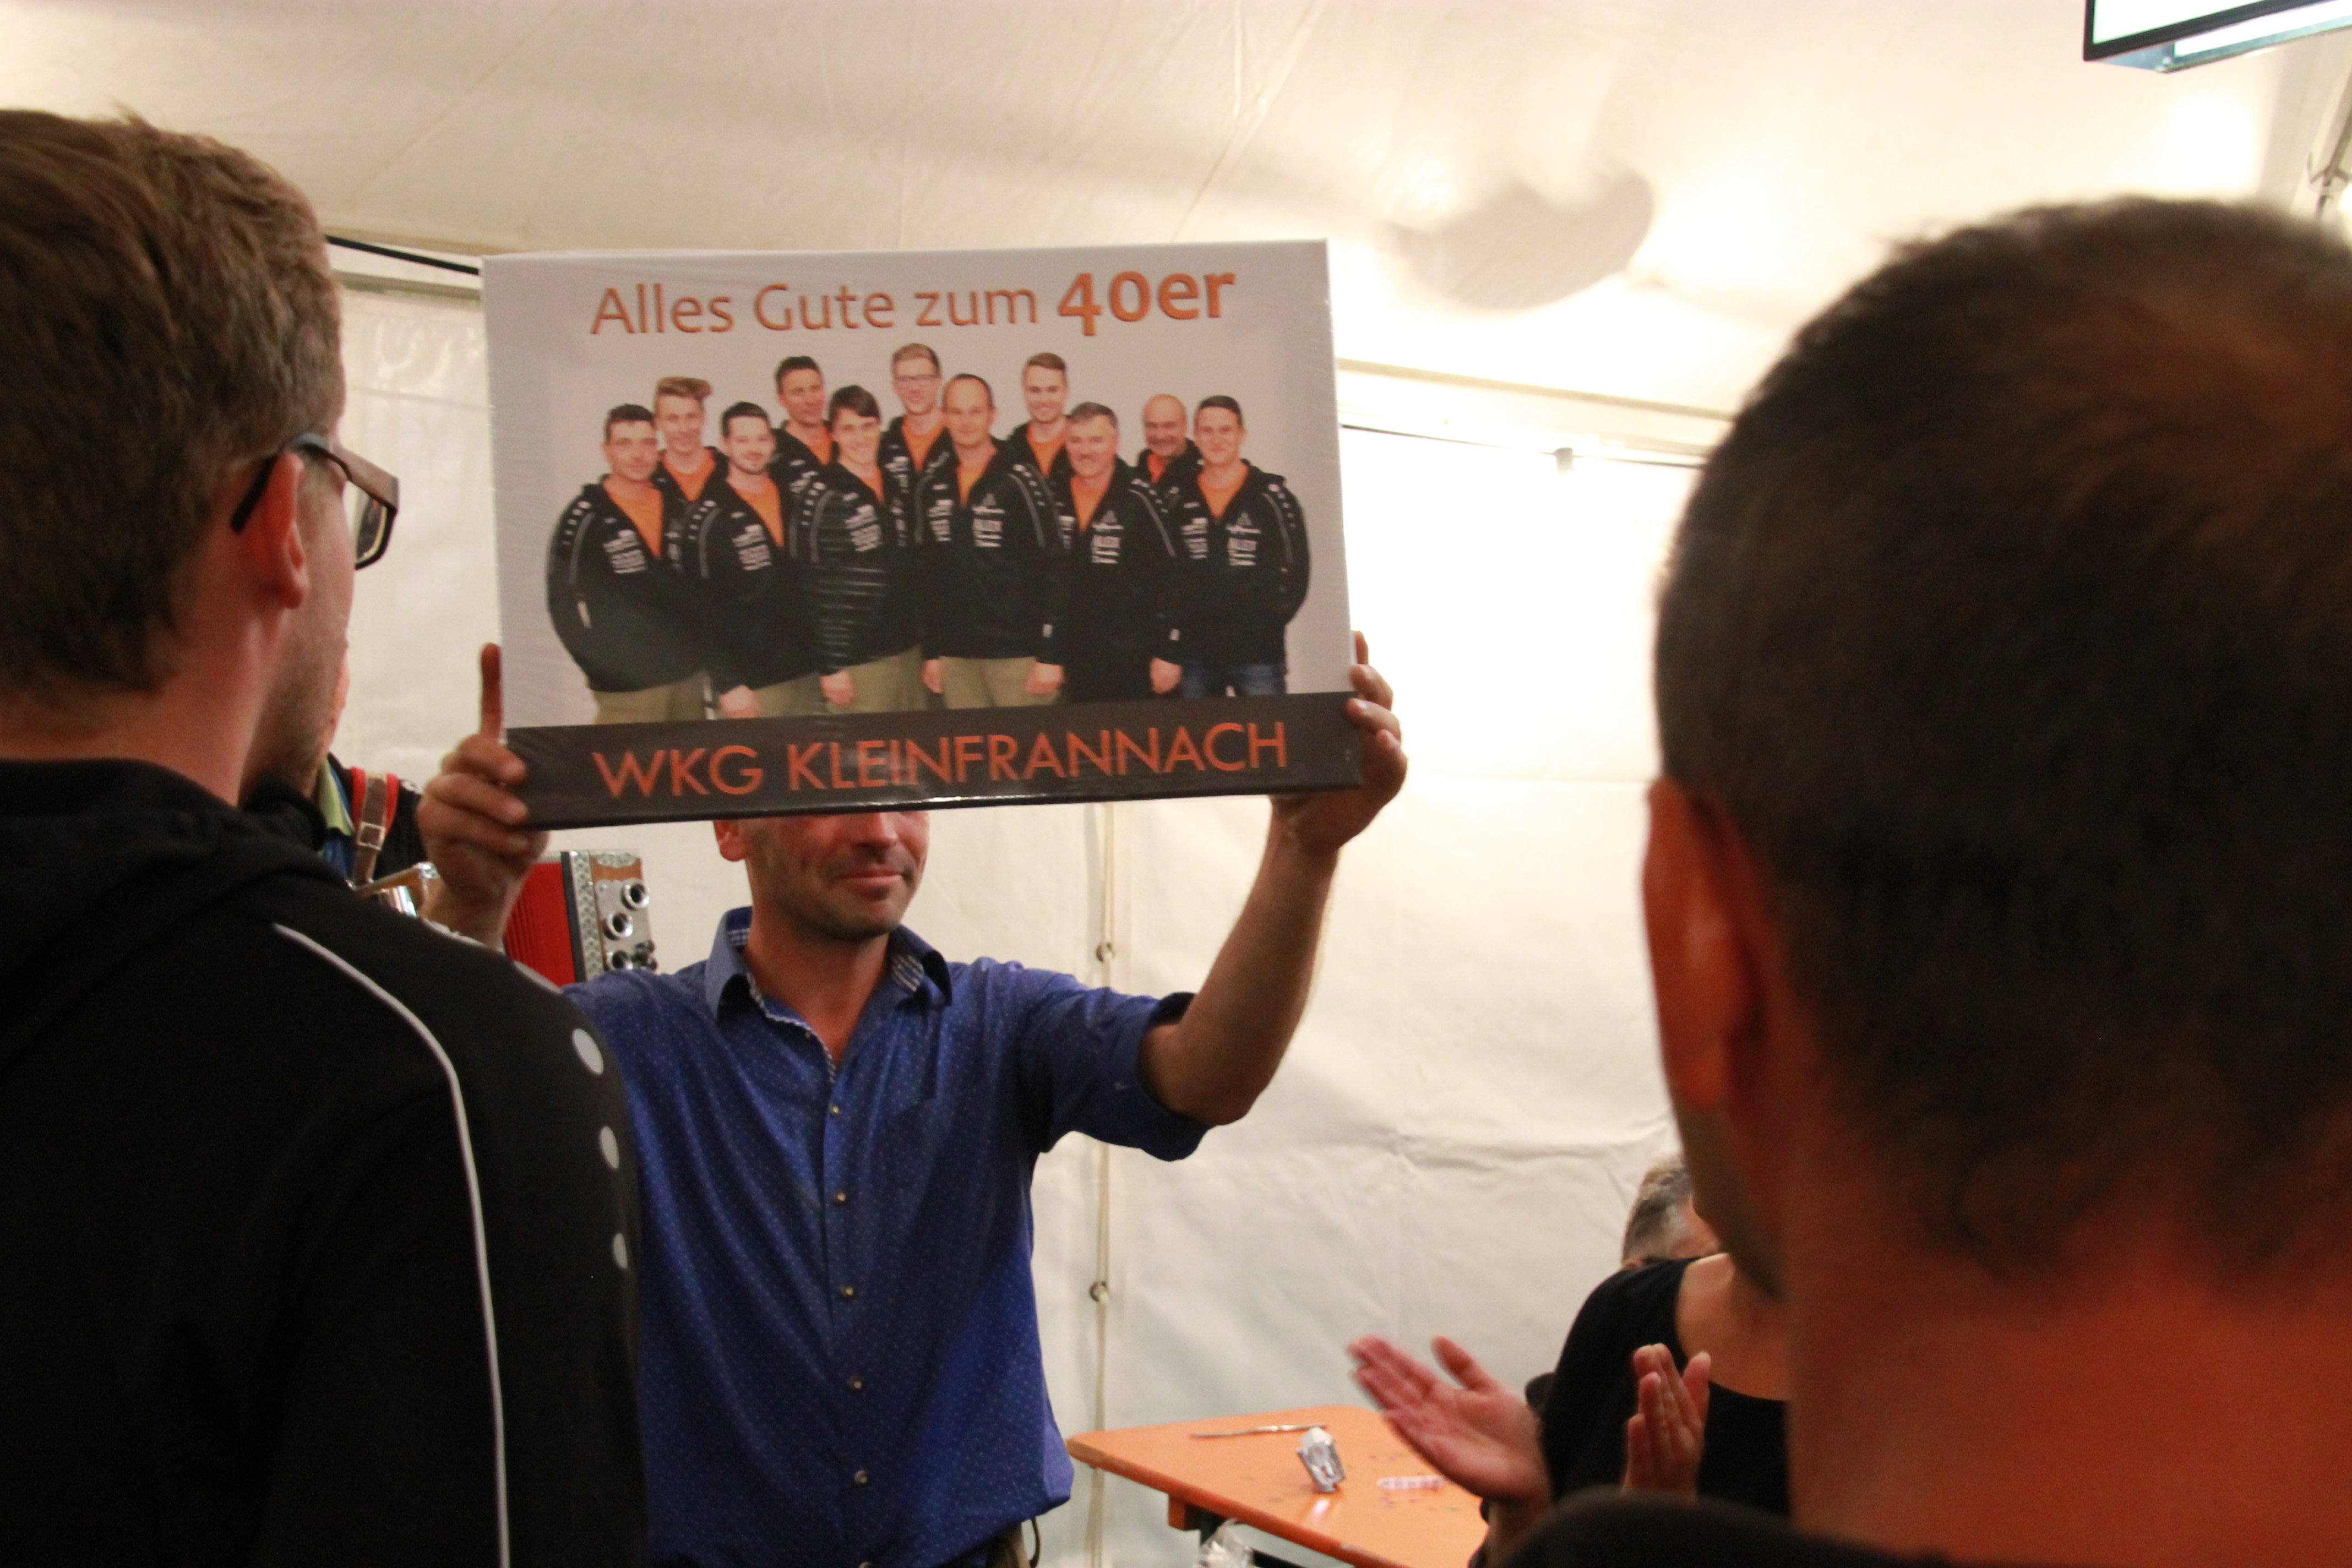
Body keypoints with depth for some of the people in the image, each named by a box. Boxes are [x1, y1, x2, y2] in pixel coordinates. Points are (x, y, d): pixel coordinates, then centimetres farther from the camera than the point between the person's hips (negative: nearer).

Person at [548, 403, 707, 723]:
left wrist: (699, 647, 11)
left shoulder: (678, 509, 11)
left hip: (688, 675, 6)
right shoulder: (585, 518, -5)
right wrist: (604, 667, -10)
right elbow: (566, 602, -6)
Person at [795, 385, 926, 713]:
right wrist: (830, 667, -14)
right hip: (856, 662, -6)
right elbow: (814, 588, -10)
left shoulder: (894, 487, 12)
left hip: (907, 653, 6)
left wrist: (928, 648, 16)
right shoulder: (821, 497, -8)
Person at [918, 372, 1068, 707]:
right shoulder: (932, 488, 10)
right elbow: (927, 575, 15)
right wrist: (931, 653, 12)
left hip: (1017, 654, -5)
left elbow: (1053, 570, -10)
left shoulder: (1020, 482, -6)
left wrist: (1051, 656, -14)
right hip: (956, 657, 5)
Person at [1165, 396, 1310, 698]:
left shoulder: (1273, 496, 3)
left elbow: (1296, 569, 3)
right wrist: (1177, 622, 1)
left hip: (1257, 653, -2)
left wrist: (1267, 621, -3)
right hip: (1194, 654, 2)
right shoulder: (1177, 497, 10)